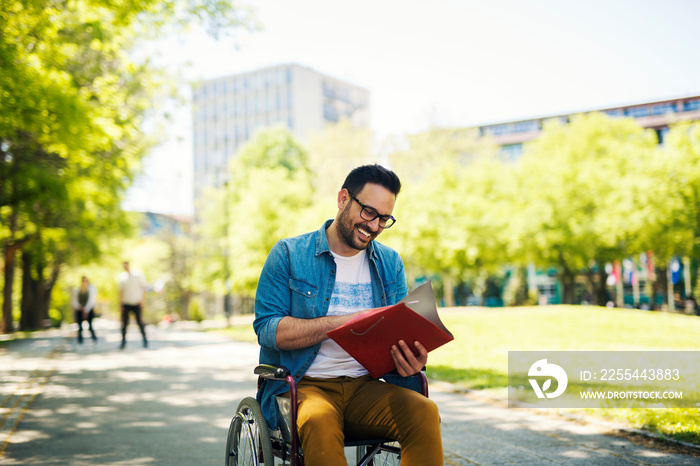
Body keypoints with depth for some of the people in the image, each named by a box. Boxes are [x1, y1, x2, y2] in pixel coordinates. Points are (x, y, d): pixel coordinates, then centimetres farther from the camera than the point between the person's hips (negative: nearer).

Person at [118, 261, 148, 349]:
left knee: (139, 322, -1)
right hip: (126, 303, 3)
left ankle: (145, 340, 10)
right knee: (124, 323, -2)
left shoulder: (138, 274, 0)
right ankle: (123, 341, 6)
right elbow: (121, 291, 14)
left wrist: (142, 300, -5)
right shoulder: (122, 276, 9)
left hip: (137, 303, -3)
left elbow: (143, 288, 2)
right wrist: (120, 303, 8)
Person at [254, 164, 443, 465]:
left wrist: (410, 358, -14)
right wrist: (345, 321, -18)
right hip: (304, 385, -4)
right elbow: (268, 329, -8)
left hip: (364, 386, 4)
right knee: (319, 421, -39)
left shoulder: (390, 263, 13)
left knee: (424, 412, -26)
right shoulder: (288, 255, 1)